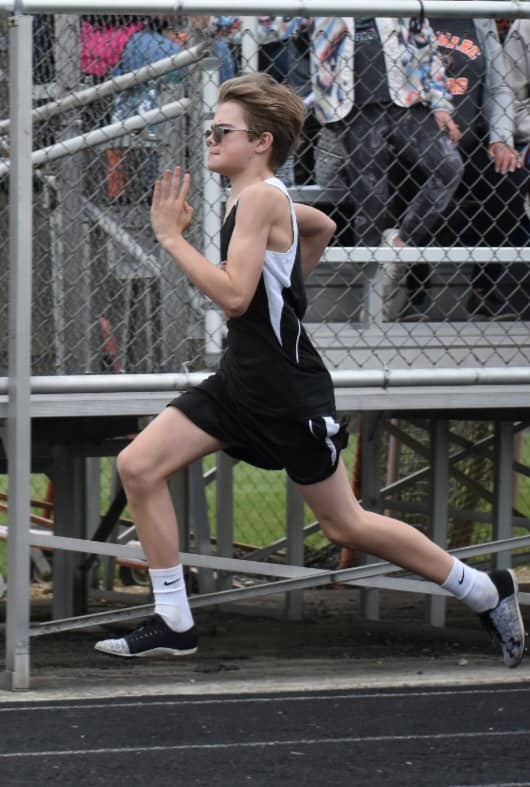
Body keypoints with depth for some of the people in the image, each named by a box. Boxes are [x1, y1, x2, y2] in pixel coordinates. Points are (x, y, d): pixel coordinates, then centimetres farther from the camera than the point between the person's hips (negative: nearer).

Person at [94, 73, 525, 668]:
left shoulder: (259, 198, -18)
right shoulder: (260, 198, 9)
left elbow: (233, 295, -27)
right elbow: (322, 226, 30)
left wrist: (171, 236, -22)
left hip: (287, 390, -9)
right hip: (241, 379, 9)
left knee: (344, 525, 1)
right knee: (138, 466, -2)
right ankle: (173, 624, 1)